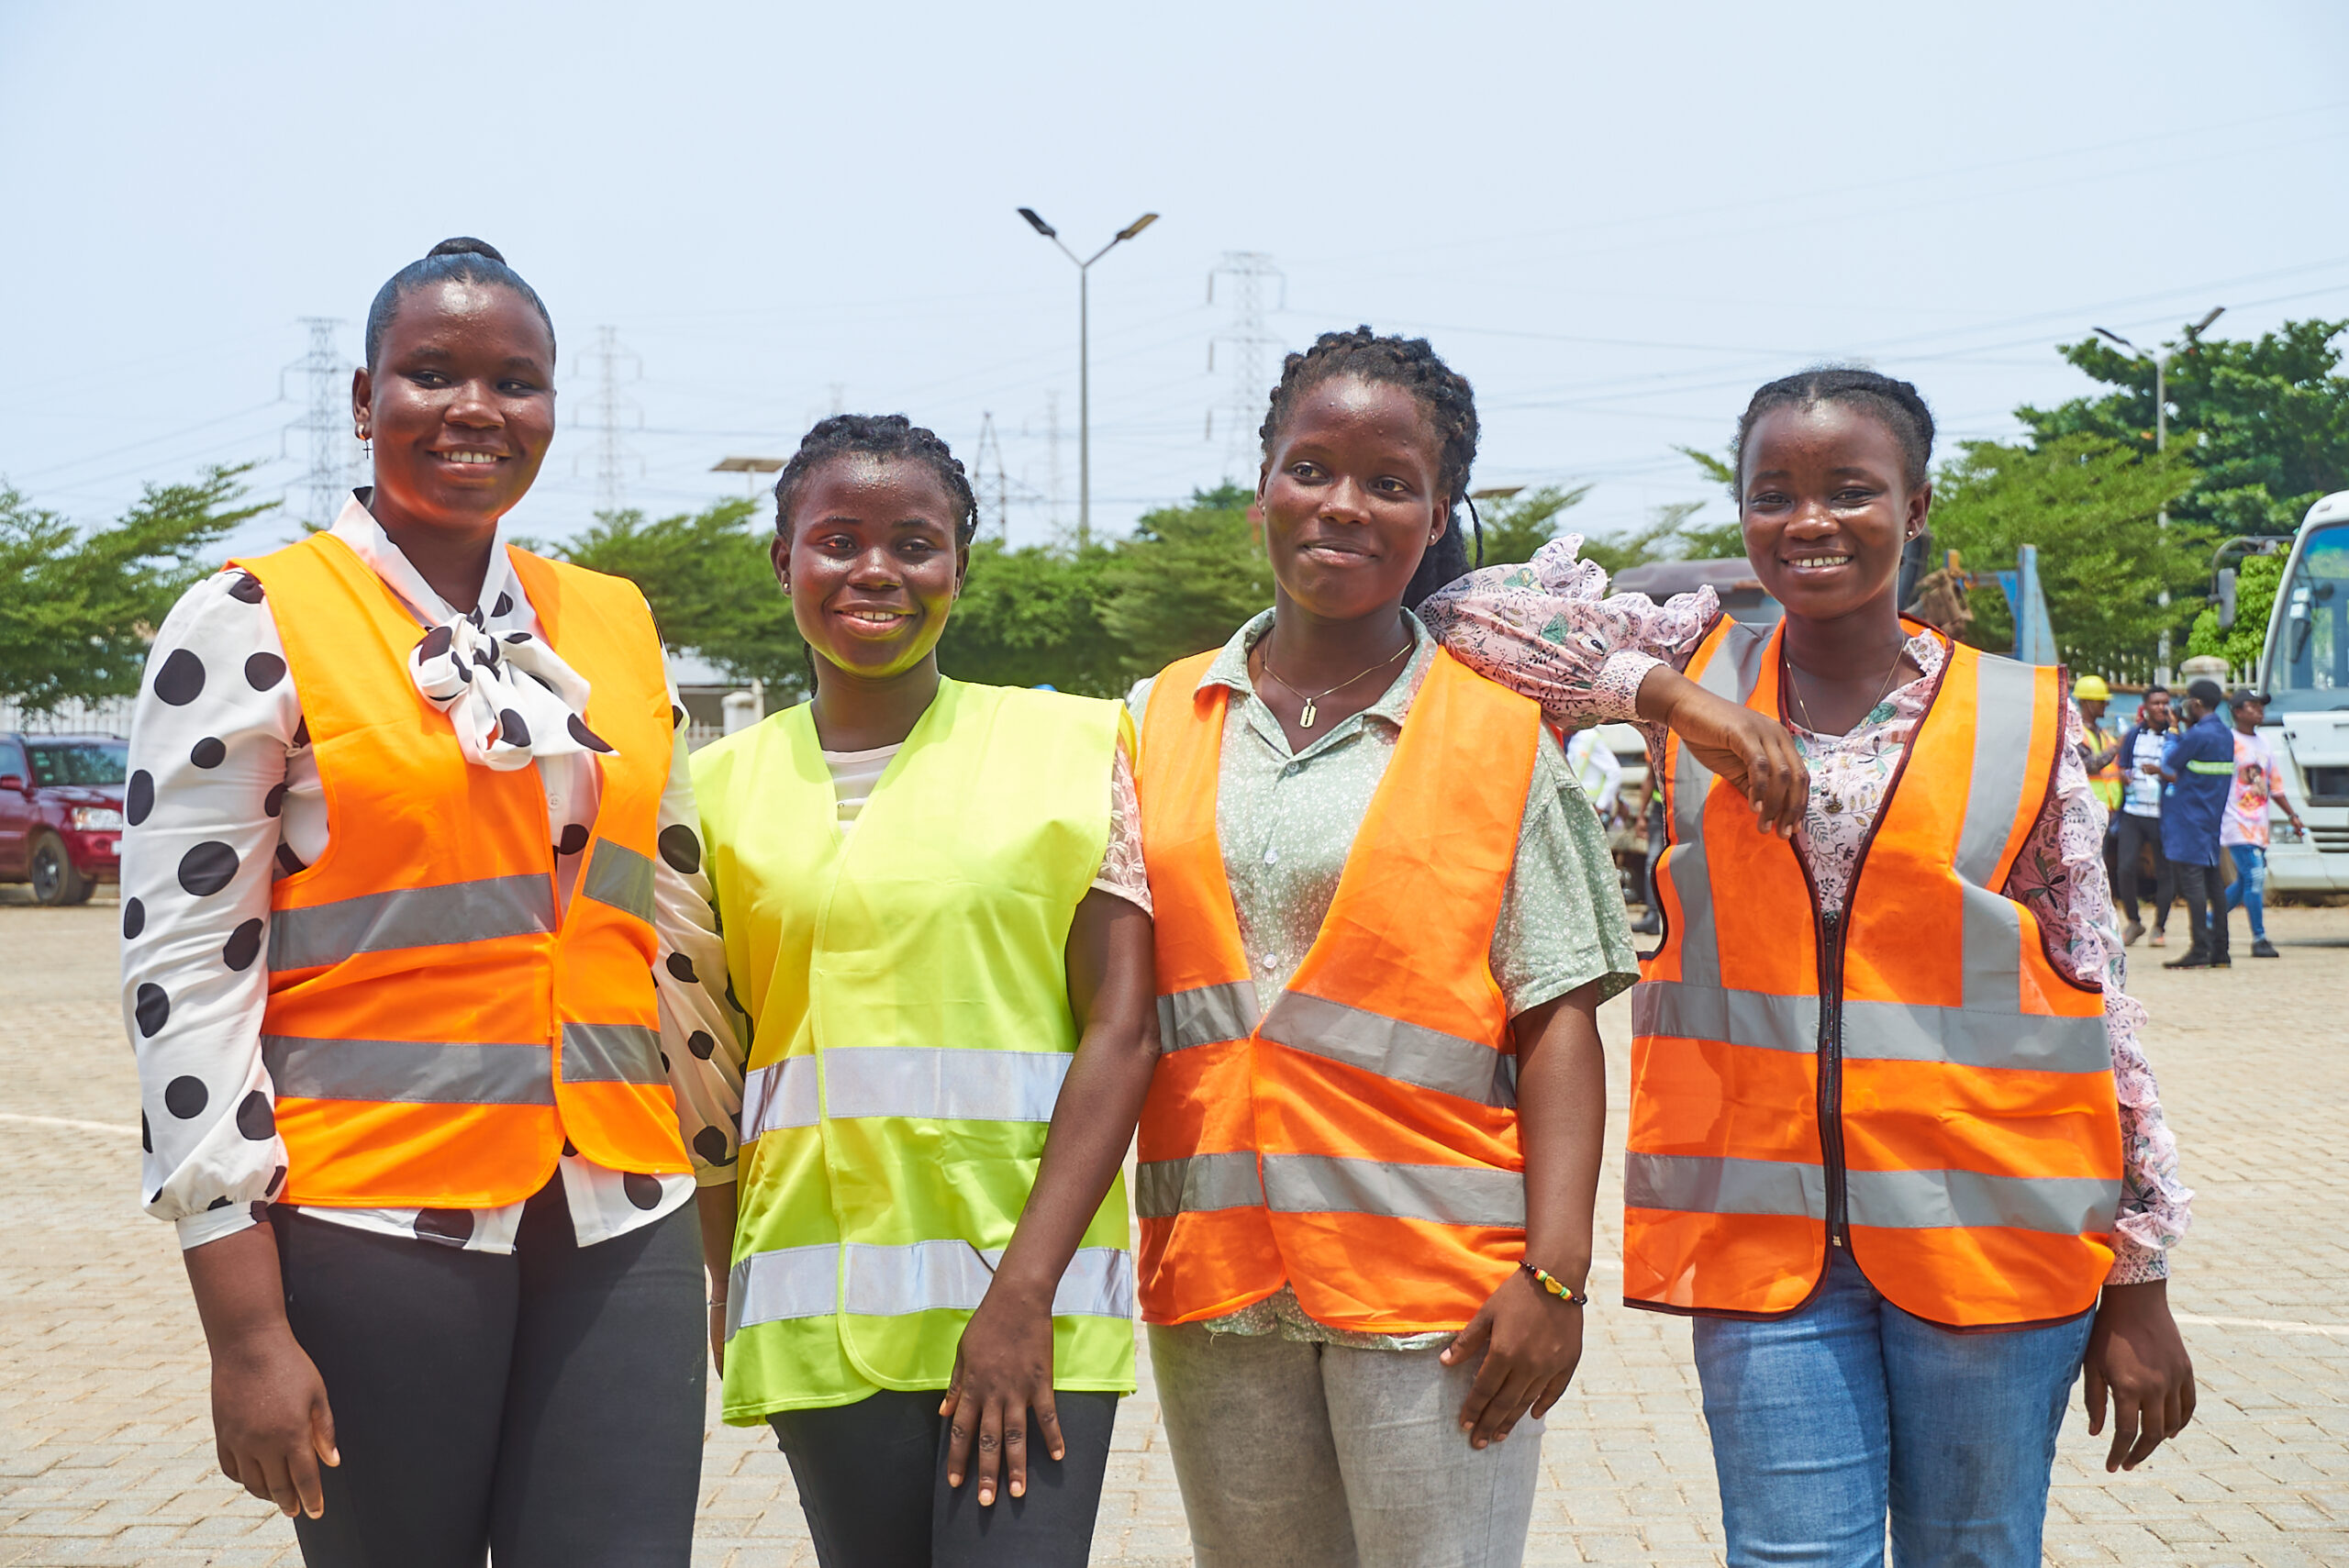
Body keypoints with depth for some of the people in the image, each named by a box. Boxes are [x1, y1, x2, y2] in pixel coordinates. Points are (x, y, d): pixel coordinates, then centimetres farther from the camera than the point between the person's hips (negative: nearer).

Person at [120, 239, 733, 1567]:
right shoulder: (250, 628, -3)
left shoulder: (618, 625, 11)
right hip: (376, 1222, -4)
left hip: (619, 1225, 4)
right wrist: (246, 1330, -11)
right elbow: (182, 969, -8)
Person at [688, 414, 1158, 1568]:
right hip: (819, 1311, 2)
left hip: (1031, 1276, -2)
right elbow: (711, 1064, 13)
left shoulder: (1070, 745, 2)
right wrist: (727, 1297, 4)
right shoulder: (724, 784, 10)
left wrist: (1021, 1292, -12)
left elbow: (1122, 1029, -4)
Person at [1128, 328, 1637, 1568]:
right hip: (1213, 1284, 3)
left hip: (1436, 1279, -3)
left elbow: (1557, 1022, -3)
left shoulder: (1501, 733, 1)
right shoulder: (1159, 724, 9)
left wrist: (1554, 1273, -11)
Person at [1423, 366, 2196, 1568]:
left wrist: (2138, 1285, 3)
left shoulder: (2022, 718, 2)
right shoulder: (1700, 669, 5)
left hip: (1987, 1231, 0)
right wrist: (1672, 698, -12)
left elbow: (2099, 1000, 4)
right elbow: (1469, 608, -1)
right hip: (1766, 1235, 0)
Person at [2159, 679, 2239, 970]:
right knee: (2212, 883, 11)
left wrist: (2173, 732, 5)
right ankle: (2219, 951, 12)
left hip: (2189, 820, -9)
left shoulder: (2198, 736, -16)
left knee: (2192, 882, -9)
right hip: (2211, 819, 9)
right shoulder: (2226, 735, 14)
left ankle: (2200, 950, -11)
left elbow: (2168, 763, -7)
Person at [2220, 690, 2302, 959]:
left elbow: (2275, 784, 21)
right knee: (2254, 877, -13)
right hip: (2237, 823, -8)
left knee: (2245, 881, 10)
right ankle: (2259, 939, -8)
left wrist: (2292, 816, 19)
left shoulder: (2263, 743, 15)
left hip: (2259, 824, 8)